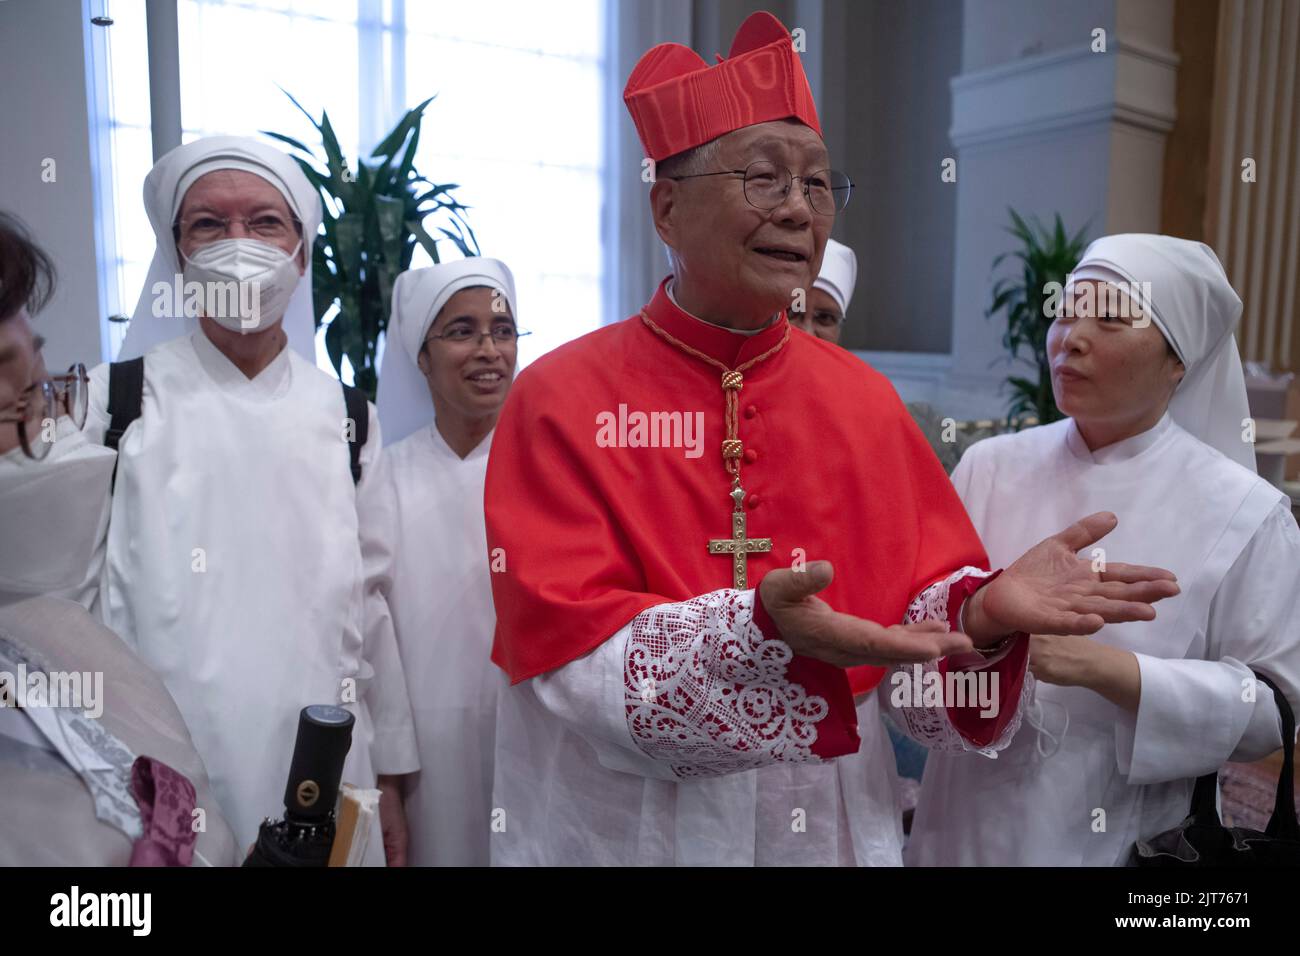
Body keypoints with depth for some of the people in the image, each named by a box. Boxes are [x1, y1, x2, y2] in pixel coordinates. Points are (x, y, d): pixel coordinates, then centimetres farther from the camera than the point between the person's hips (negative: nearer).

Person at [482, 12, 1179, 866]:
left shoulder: (866, 401, -3)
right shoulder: (561, 400, -13)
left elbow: (922, 613, -2)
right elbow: (570, 655, -19)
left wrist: (982, 615, -23)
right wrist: (760, 631, -34)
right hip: (624, 831, -2)